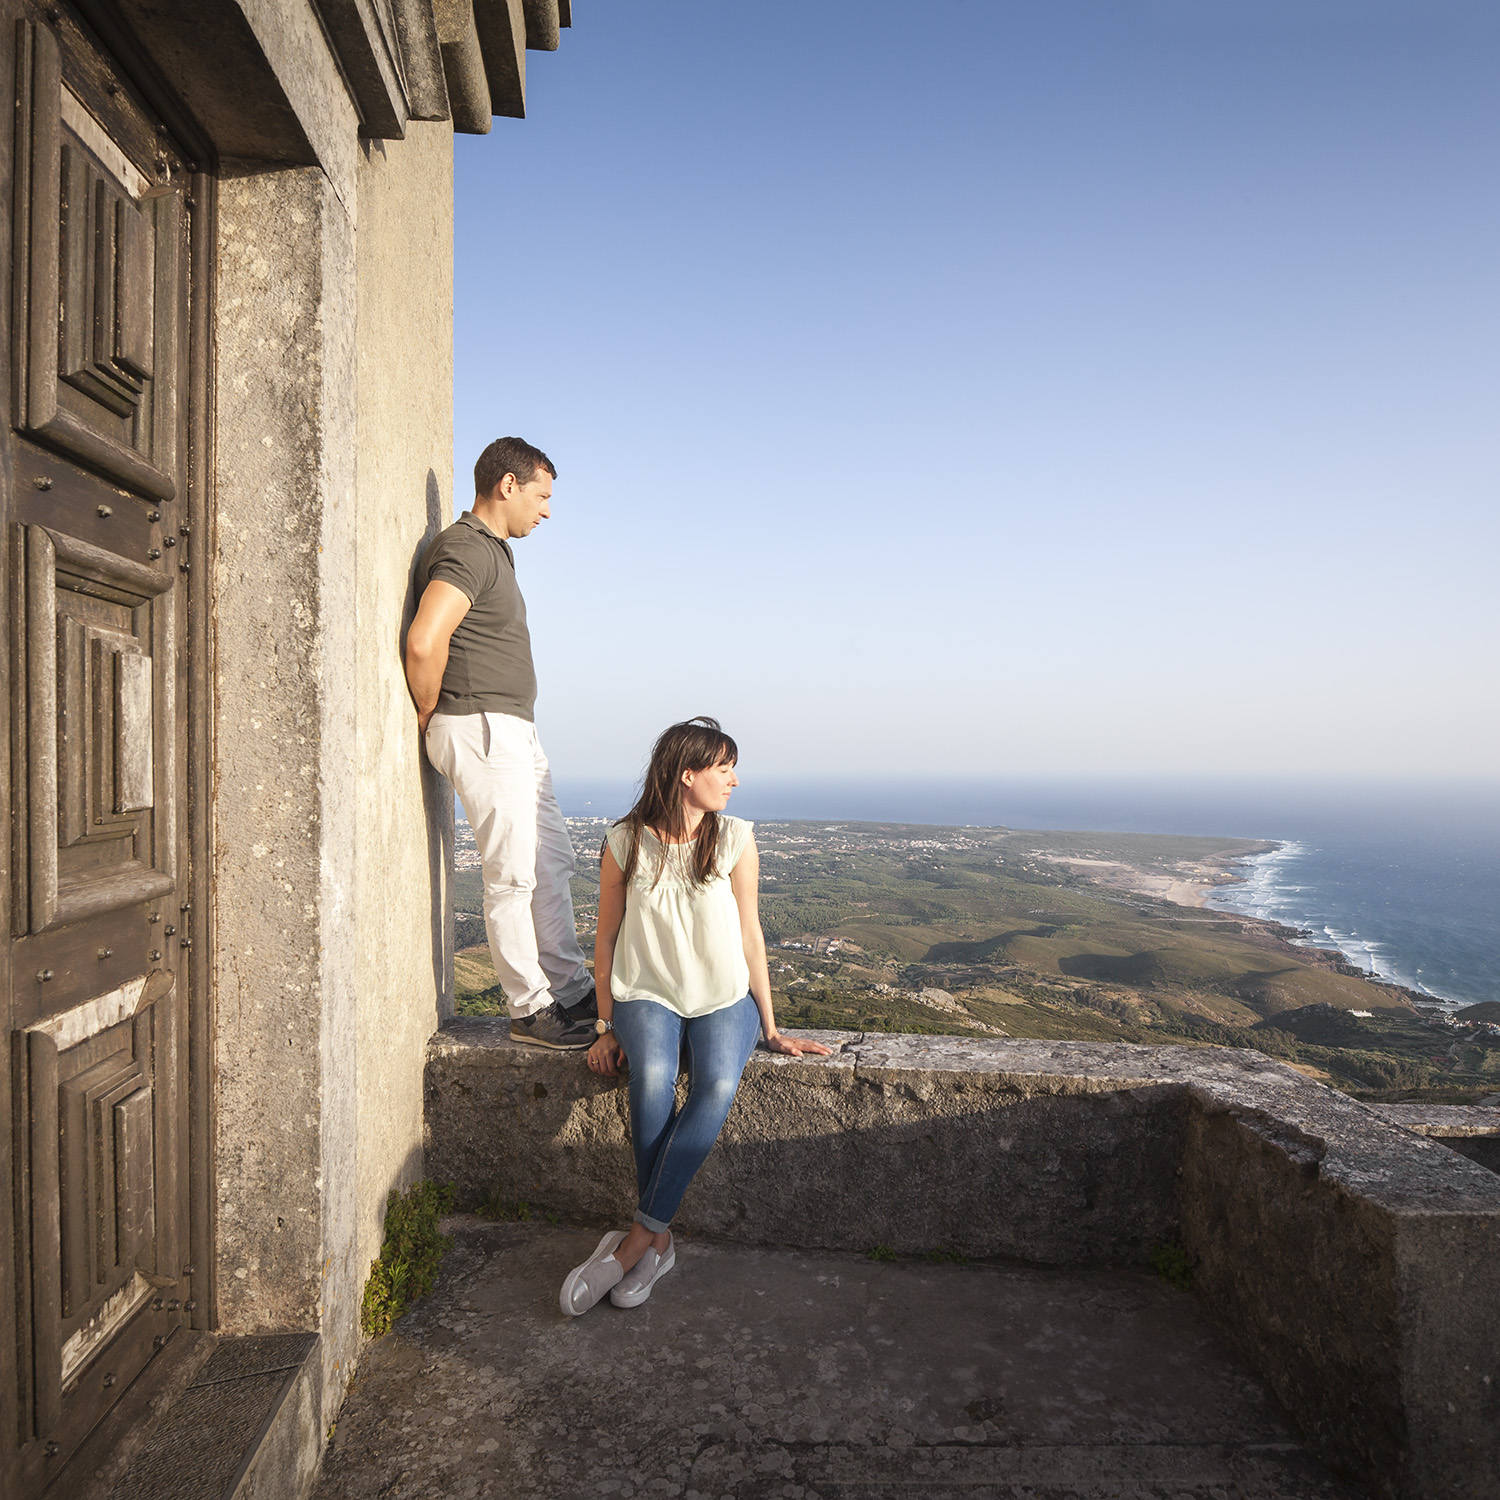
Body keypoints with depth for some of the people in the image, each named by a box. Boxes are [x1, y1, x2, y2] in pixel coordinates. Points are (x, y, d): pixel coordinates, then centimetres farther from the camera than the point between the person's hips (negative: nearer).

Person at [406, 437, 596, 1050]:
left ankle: (570, 988, 23)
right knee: (515, 874, -3)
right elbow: (424, 643, -28)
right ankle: (531, 1009, 9)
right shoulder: (466, 549, -14)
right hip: (481, 728, -10)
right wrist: (430, 718, -12)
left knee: (552, 861, 13)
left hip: (513, 730, 10)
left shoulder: (493, 551, 19)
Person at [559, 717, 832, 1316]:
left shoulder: (735, 839, -2)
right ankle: (658, 1242, -18)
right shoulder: (625, 842, -3)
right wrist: (606, 1027, 2)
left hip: (724, 997, 1)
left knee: (718, 1087, -29)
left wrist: (770, 1027, 2)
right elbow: (607, 937, 5)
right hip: (647, 994, 0)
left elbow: (749, 935, 2)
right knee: (652, 1077, -32)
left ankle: (634, 1242, -22)